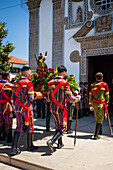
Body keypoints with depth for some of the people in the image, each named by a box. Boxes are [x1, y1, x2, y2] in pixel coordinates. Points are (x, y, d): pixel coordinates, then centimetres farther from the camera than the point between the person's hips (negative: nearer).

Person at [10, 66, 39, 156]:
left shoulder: (16, 82, 7)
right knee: (30, 126, 10)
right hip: (26, 108, -6)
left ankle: (14, 148, 8)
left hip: (18, 108, 6)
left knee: (19, 127, 11)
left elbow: (13, 95, 11)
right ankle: (30, 146, 24)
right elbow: (31, 97, -17)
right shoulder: (28, 83, -13)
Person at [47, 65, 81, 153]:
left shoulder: (50, 83, 0)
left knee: (57, 126, 21)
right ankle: (51, 141, -11)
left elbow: (49, 98, 5)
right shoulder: (65, 83, -16)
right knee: (63, 128, 6)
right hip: (61, 108, -6)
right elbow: (70, 97, -16)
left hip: (53, 108, 6)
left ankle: (60, 143, 32)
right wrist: (78, 98, 3)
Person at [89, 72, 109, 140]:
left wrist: (90, 105, 12)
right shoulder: (105, 84, -5)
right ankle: (96, 135, -3)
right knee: (100, 119, 1)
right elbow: (107, 94, -1)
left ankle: (99, 131, 38)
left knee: (97, 118, 20)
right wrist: (107, 102, 13)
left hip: (94, 104, 4)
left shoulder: (92, 85, 3)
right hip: (101, 104, -4)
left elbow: (90, 95, 5)